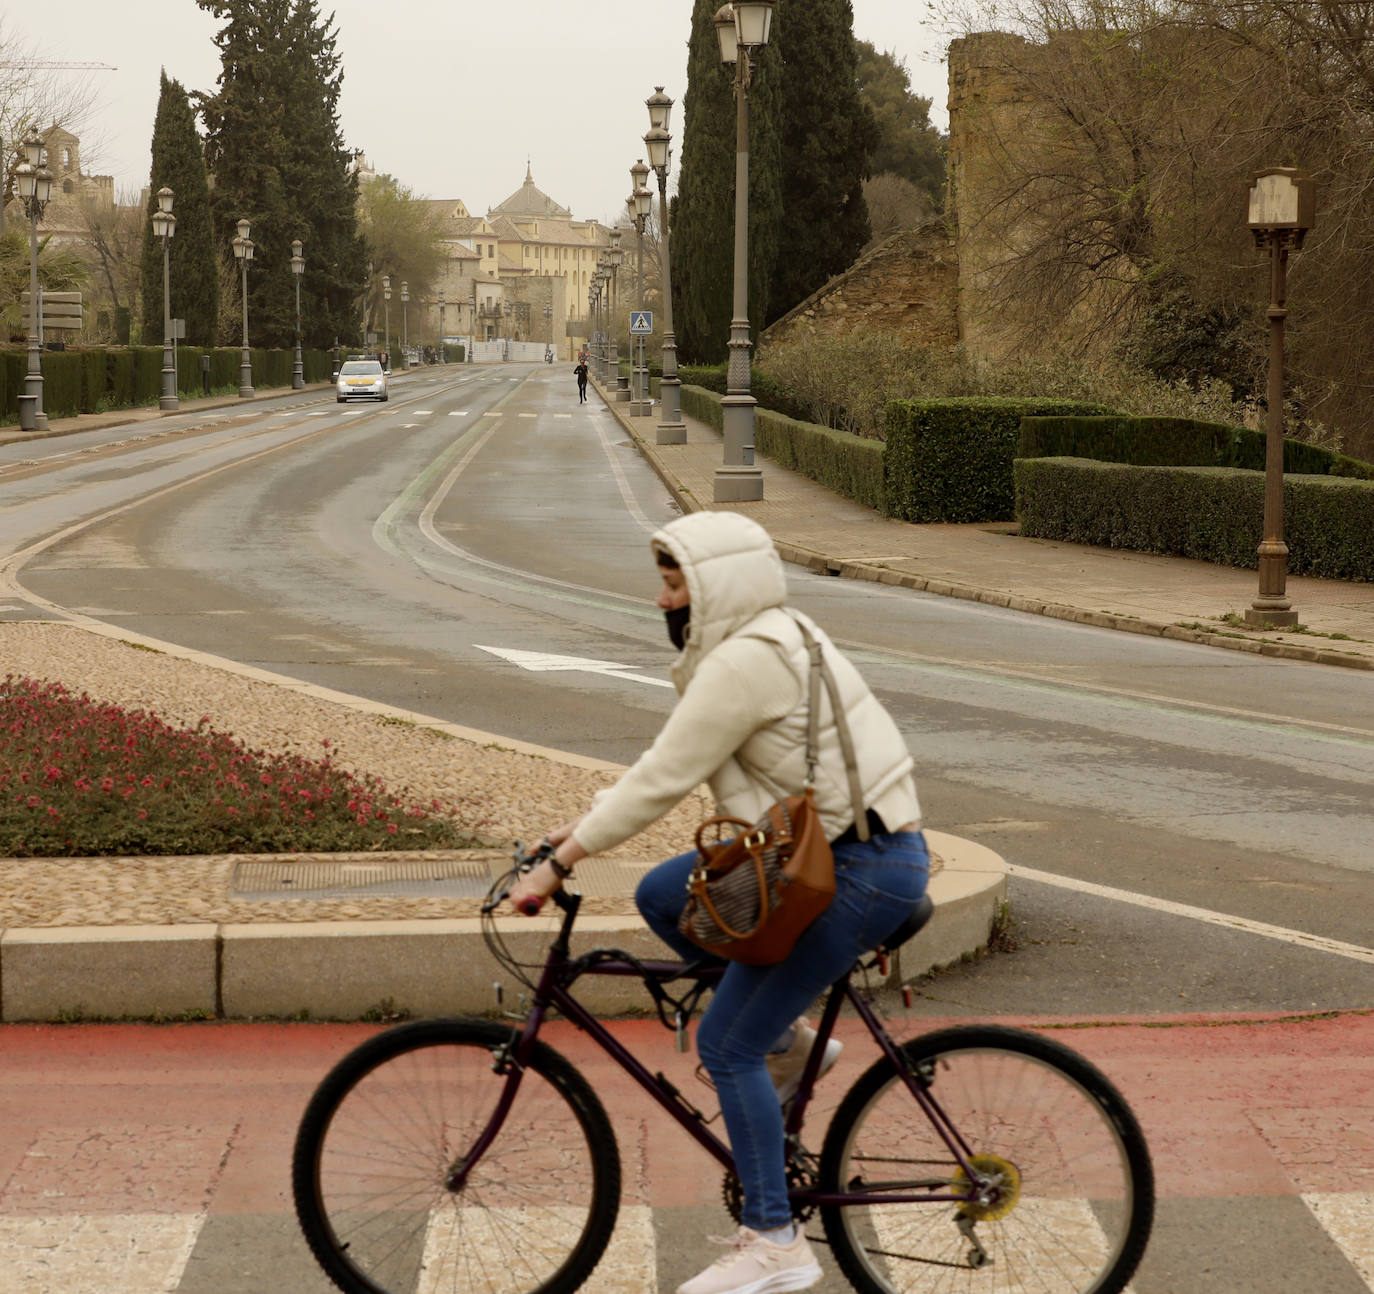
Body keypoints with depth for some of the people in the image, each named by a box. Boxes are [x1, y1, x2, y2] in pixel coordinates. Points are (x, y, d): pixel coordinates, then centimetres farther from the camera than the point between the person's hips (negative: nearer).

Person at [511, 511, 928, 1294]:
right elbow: (670, 766, 17)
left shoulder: (746, 662, -19)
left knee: (724, 1045, -5)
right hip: (824, 850, 10)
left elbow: (663, 780, -19)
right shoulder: (773, 640, 13)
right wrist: (588, 828, 13)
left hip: (862, 873, -10)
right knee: (662, 897, 14)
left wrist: (561, 864, -13)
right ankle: (789, 1042, 22)